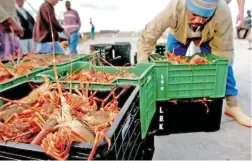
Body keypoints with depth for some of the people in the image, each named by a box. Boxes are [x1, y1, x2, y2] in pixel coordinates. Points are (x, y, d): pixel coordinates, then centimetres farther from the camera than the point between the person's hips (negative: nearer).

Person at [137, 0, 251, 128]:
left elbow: (223, 50, -31)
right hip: (179, 34, 0)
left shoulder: (223, 13, -42)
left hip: (208, 36, 0)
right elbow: (147, 38, -40)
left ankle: (233, 106, -2)